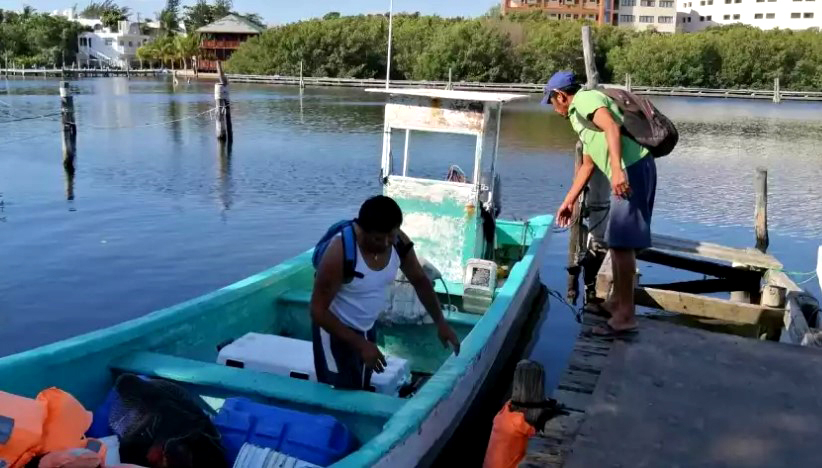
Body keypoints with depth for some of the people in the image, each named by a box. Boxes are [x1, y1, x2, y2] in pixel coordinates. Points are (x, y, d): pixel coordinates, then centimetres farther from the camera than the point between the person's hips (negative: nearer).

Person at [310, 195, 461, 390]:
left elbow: (420, 281, 3)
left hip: (367, 328, 6)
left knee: (361, 393, 18)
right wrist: (360, 344, -28)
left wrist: (440, 322, -4)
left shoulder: (399, 243, -15)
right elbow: (318, 310, -26)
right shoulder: (340, 253, -32)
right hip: (336, 330, -6)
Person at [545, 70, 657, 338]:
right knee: (616, 239, 18)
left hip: (633, 168, -10)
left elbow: (612, 128, -20)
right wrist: (568, 201, 36)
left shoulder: (585, 99, -1)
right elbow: (587, 165, 33)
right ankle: (616, 302, 30)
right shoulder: (580, 116, 28)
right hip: (629, 171, 10)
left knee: (623, 242, -9)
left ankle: (625, 317, -5)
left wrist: (617, 170, -31)